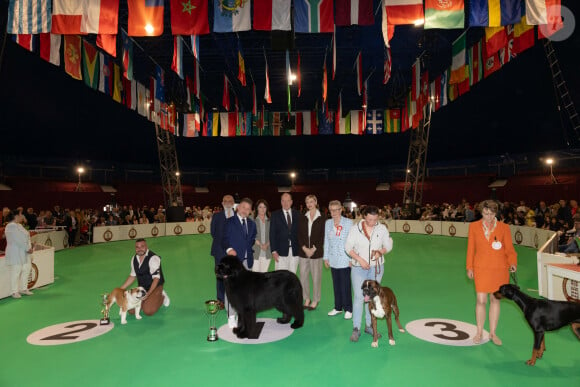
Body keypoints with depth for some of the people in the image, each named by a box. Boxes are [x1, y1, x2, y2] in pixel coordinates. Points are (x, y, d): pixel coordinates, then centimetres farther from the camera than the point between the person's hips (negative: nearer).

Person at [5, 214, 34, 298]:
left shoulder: (19, 225, 14)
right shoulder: (11, 226, -16)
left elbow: (25, 237, 14)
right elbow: (18, 240, -22)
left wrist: (29, 247, 3)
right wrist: (27, 248, -18)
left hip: (24, 253, 10)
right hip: (15, 253, -10)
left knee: (26, 270, 13)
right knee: (15, 272, -2)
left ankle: (23, 289, 24)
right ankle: (14, 292, 9)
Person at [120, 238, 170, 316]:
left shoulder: (153, 258, -21)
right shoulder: (134, 259, 2)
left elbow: (156, 278, -23)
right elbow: (133, 276, 14)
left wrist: (148, 294, -30)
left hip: (155, 287, -6)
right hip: (142, 288, 6)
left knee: (148, 311, -20)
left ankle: (162, 297, 7)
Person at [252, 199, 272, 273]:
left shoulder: (269, 221, 11)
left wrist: (267, 244, -7)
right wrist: (260, 244, -10)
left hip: (267, 252, 3)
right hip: (255, 251, -3)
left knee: (264, 273, 4)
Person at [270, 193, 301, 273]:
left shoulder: (297, 214, 8)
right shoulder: (275, 215, 2)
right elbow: (272, 234, 0)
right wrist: (274, 251, -7)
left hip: (295, 251, 2)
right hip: (281, 251, -2)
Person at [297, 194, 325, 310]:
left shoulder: (321, 219, 0)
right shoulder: (302, 218, 9)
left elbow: (322, 236, -3)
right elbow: (299, 235, 5)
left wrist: (314, 249, -11)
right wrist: (304, 248, -7)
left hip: (316, 252, -3)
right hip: (303, 251, 3)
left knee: (316, 276, 1)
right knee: (303, 275, 6)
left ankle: (315, 300, 15)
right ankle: (307, 299, 21)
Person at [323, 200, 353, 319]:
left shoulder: (348, 222, -5)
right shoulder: (328, 223, 8)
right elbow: (326, 241, 12)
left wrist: (351, 259, -8)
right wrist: (326, 257, 10)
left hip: (344, 260, -4)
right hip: (333, 260, 4)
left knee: (345, 285, -1)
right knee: (336, 285, 12)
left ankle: (348, 309, 14)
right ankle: (338, 307, 25)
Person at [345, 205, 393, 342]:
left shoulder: (382, 228, -3)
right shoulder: (355, 228, -8)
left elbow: (388, 245, 5)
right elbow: (348, 247, -7)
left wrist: (380, 252, -16)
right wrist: (360, 259, -17)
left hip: (376, 267, 3)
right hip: (358, 267, -2)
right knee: (359, 297, -5)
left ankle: (369, 325, 25)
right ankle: (356, 328, 4)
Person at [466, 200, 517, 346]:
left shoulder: (503, 227, 1)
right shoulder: (474, 226, 2)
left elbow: (509, 249, 2)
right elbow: (470, 248, 5)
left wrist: (513, 263, -15)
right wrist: (469, 267, 3)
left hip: (499, 269, 1)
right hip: (481, 268, -1)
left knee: (495, 300, 10)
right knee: (481, 300, -1)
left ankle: (493, 333, 24)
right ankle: (479, 332, 17)